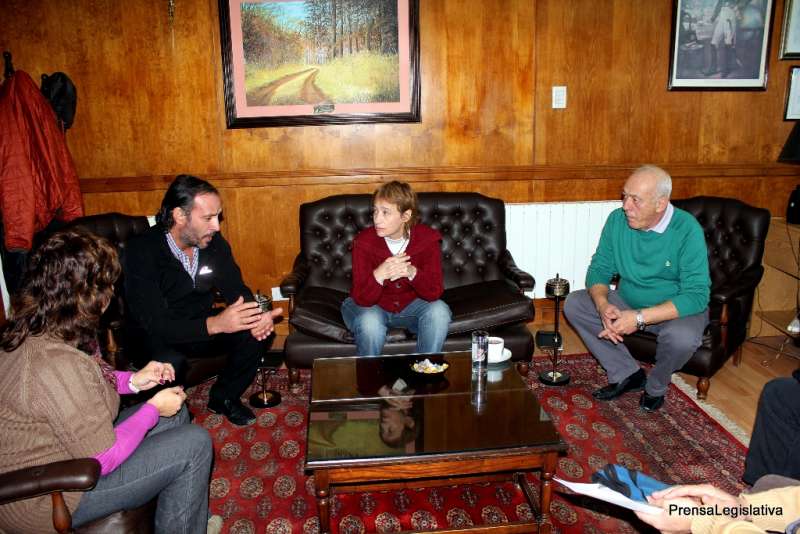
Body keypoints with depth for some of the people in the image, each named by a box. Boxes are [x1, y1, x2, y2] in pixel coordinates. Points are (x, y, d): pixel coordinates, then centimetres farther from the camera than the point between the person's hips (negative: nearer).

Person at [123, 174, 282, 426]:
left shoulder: (213, 242, -10)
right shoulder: (140, 252, -26)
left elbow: (237, 290, -5)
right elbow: (156, 325, -32)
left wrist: (256, 316, -29)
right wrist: (215, 324, -47)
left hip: (201, 324, 5)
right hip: (156, 337, -5)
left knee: (256, 333, -17)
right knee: (171, 362, -36)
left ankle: (224, 397, 7)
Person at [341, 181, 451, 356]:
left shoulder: (428, 239, -18)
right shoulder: (364, 241, -21)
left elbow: (434, 293, -20)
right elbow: (361, 299, -24)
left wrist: (412, 273, -40)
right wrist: (379, 275, -45)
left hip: (410, 304, 2)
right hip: (371, 306, -1)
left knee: (439, 311, -26)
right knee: (369, 322, -34)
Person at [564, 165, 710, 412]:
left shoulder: (687, 230, -23)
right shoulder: (617, 219, -10)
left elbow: (697, 295, -27)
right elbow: (599, 269, -4)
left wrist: (640, 318, -35)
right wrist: (603, 305, -26)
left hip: (676, 309, -5)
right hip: (627, 302, 5)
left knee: (682, 337, -36)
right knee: (573, 304, -12)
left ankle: (656, 385, 1)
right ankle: (628, 374, -1)